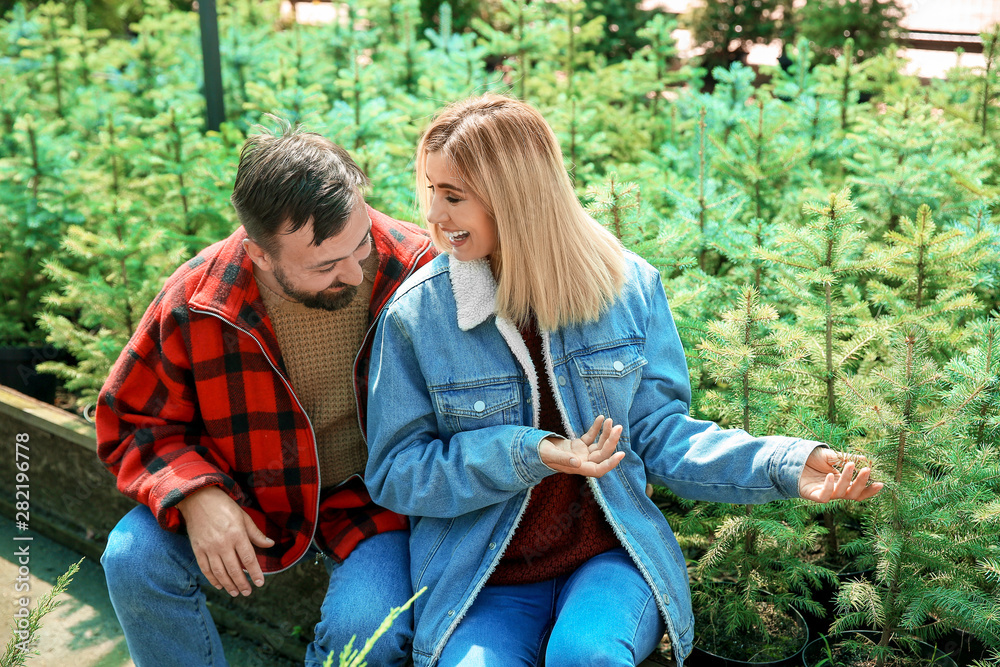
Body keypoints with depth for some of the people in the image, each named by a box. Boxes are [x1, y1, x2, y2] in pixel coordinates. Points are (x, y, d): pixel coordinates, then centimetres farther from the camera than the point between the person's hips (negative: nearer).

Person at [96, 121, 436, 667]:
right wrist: (194, 495, -21)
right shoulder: (195, 302, -17)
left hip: (372, 499, -1)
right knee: (134, 559, -19)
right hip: (249, 496, 2)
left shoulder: (421, 270, -20)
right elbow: (133, 422, -2)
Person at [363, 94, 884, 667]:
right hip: (483, 579, 0)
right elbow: (394, 471, -4)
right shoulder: (417, 313, -7)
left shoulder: (628, 286, -2)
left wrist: (783, 466, -12)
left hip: (610, 556, 1)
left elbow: (658, 433, 2)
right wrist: (527, 454, -18)